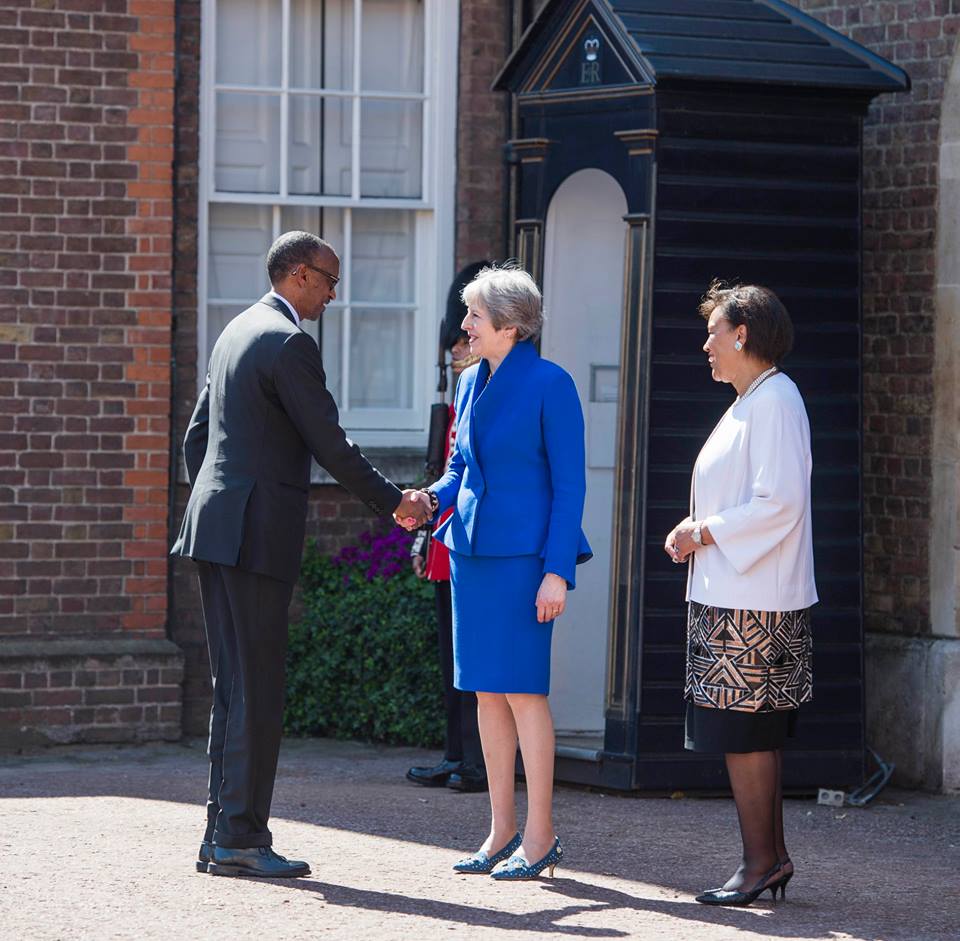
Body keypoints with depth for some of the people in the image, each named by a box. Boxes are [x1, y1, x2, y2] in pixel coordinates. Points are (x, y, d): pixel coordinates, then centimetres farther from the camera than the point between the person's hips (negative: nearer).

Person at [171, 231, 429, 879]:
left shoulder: (237, 332, 18)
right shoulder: (289, 342, -12)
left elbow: (196, 437, 22)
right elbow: (330, 443, -12)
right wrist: (394, 502, -1)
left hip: (217, 527, 10)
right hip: (258, 534, -10)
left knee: (235, 688, 12)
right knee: (259, 689, -6)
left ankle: (223, 833, 13)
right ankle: (242, 838, -6)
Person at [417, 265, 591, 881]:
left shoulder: (549, 385, -9)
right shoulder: (471, 383, 13)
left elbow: (569, 484, -10)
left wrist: (557, 571, -15)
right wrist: (434, 499, 0)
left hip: (523, 553, -7)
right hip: (472, 549, 7)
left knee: (522, 689, -7)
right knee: (487, 692, 8)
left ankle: (540, 836, -1)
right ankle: (502, 832, 14)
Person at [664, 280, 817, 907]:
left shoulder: (775, 402, -13)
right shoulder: (750, 403, 18)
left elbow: (780, 503, -21)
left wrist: (705, 532, -13)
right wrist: (696, 530, 8)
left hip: (754, 605, -10)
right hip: (732, 594, 10)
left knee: (743, 735, -8)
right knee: (757, 735, 12)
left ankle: (760, 862, -4)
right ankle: (773, 854, 16)